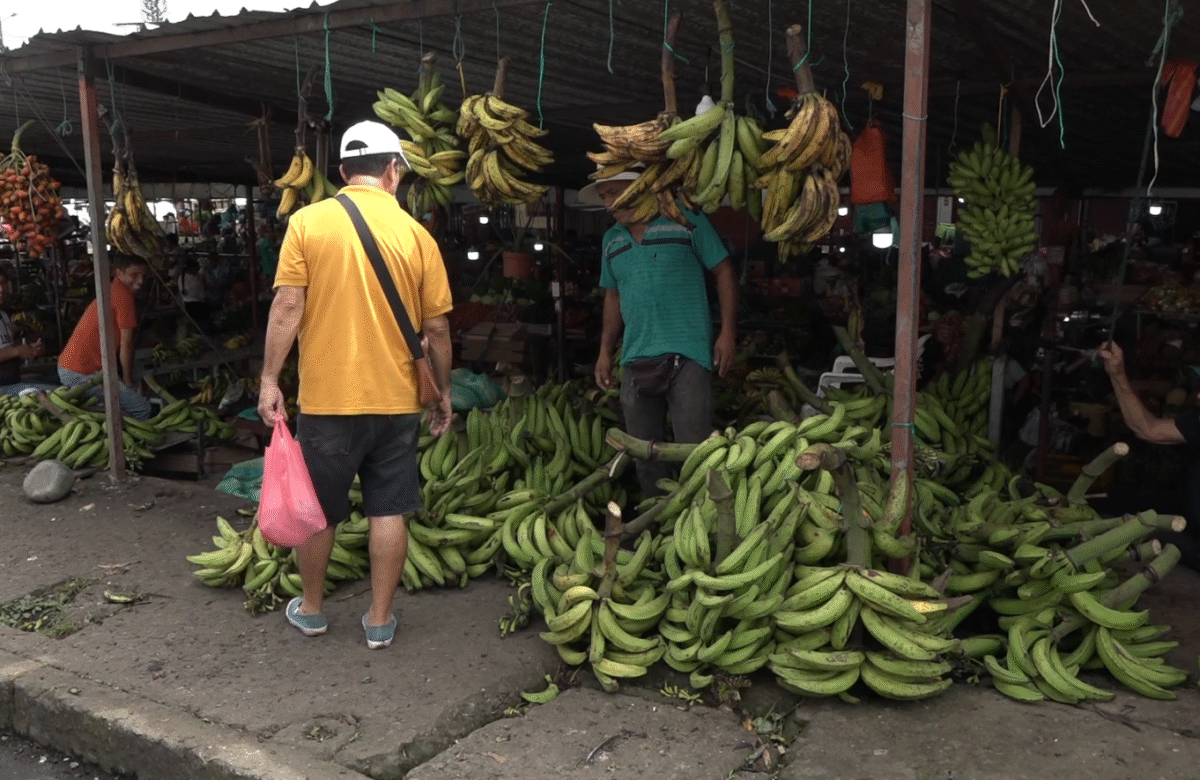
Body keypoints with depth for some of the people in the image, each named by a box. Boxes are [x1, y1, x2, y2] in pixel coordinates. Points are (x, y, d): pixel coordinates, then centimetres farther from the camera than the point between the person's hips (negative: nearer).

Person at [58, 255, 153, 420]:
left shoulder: (111, 291, 17)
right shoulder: (124, 296, -14)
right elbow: (126, 344, -13)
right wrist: (128, 380, -2)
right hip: (80, 374, -11)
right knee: (142, 409, -12)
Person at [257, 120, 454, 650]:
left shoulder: (307, 222, -5)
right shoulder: (416, 234, -2)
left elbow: (287, 307, -9)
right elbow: (437, 328, 1)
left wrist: (269, 379, -3)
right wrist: (444, 392, 12)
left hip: (326, 397, 0)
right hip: (394, 398, 1)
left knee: (317, 509, 15)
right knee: (389, 511, 10)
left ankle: (310, 609, 31)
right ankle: (379, 620, 18)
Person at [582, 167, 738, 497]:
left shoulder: (686, 220, -3)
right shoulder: (612, 240, 14)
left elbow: (724, 271, -2)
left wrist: (727, 333, -8)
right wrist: (605, 353, 17)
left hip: (687, 355, -5)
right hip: (636, 361, 6)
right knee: (644, 455, 11)